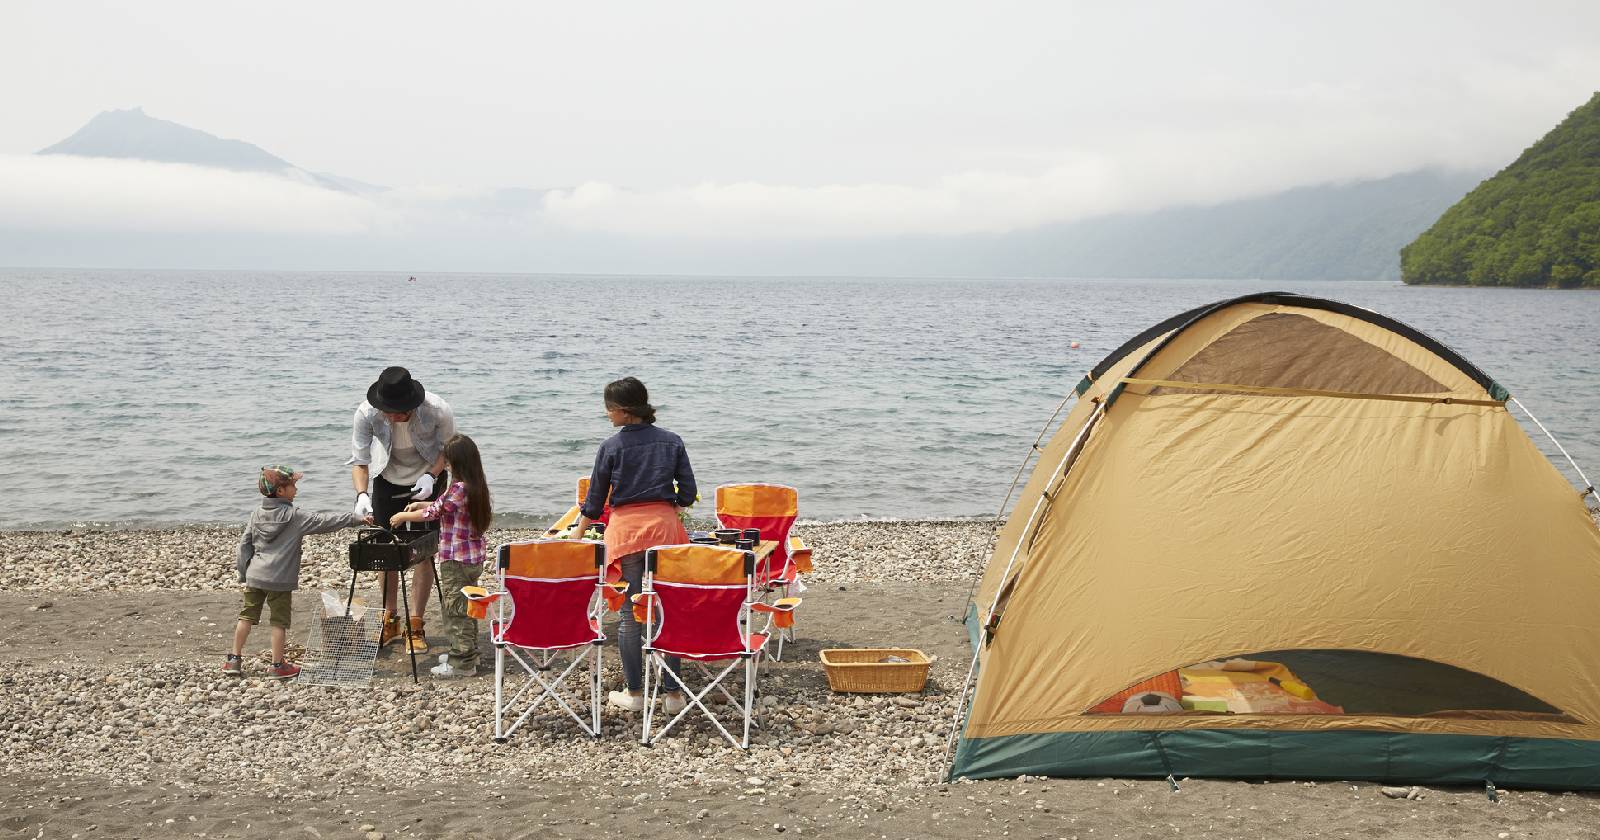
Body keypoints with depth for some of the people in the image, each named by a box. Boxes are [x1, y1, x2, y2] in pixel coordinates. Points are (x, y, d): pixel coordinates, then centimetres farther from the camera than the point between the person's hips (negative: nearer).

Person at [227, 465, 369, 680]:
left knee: (247, 616, 13)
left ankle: (234, 660, 18)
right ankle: (277, 666, 8)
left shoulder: (257, 515, 7)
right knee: (279, 621, 3)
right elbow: (324, 521, -13)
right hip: (280, 580, -5)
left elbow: (244, 544, 9)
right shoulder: (294, 516, -10)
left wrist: (245, 574, 16)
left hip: (255, 576, 5)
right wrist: (356, 518, -11)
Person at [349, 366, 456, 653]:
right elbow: (359, 460, -22)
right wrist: (362, 494, -39)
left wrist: (431, 476, -27)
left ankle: (415, 626, 5)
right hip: (387, 481, 2)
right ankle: (389, 621, 23)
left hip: (428, 480, -2)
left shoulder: (438, 411, -32)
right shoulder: (366, 413, -29)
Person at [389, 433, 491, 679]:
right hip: (474, 558, 9)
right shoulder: (477, 487, 6)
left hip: (456, 562, -9)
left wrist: (403, 516, 3)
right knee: (466, 608, 19)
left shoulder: (458, 489, -22)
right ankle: (467, 653, 30)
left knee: (456, 609, -2)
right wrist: (422, 504, 22)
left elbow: (432, 513, -12)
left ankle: (462, 664, 2)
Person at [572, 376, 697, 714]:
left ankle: (634, 692, 10)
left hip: (626, 527, -2)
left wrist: (576, 535, 17)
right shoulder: (672, 442, 5)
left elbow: (594, 501, 4)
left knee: (630, 613, 5)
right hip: (664, 526, 2)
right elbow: (688, 493, 5)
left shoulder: (612, 446, -2)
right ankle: (673, 693, 5)